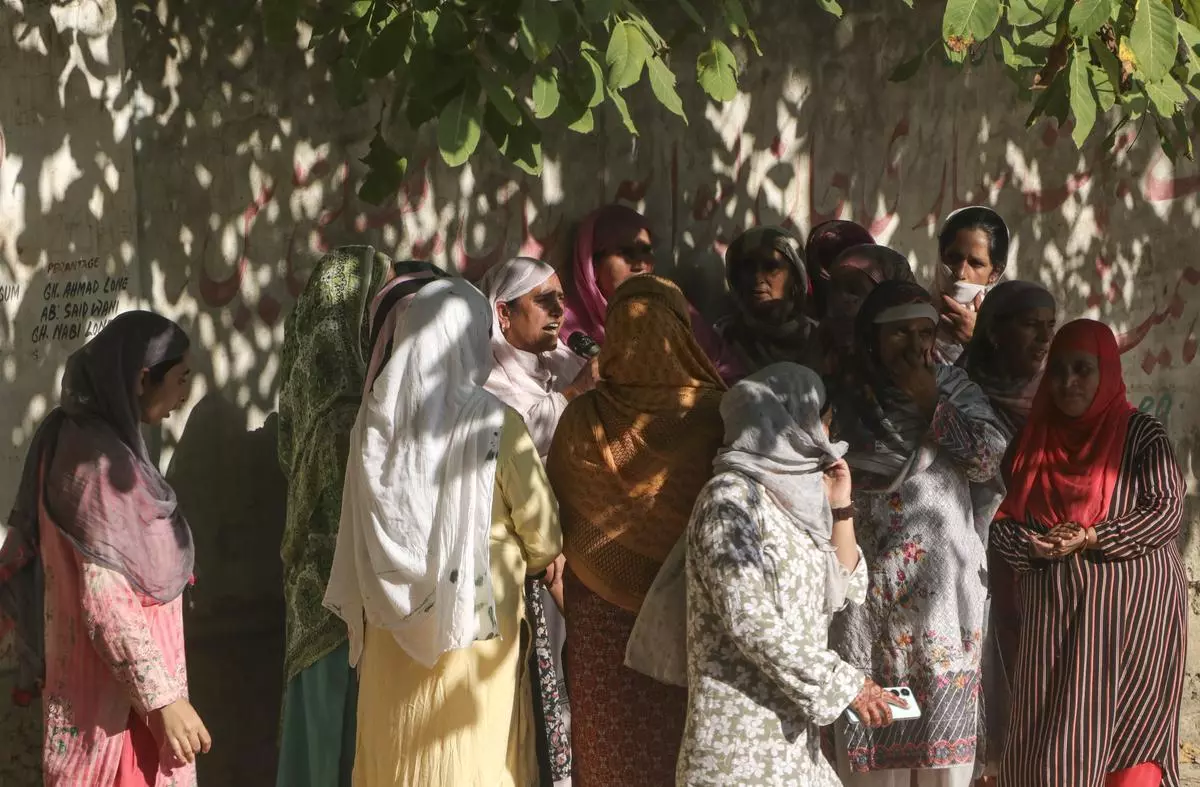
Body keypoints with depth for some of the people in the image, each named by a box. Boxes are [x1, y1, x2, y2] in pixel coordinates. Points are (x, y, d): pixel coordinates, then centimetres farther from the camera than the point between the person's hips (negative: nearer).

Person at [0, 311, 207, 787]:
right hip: (118, 685, -9)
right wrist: (164, 697, -21)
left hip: (96, 672, 9)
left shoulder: (75, 439, 7)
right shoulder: (100, 460, -21)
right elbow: (106, 601, -24)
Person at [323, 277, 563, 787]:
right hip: (474, 622, -4)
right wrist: (522, 563, 15)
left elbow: (359, 527, 5)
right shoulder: (494, 424, -14)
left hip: (392, 624, 4)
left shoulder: (377, 417, -3)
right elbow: (542, 536, -6)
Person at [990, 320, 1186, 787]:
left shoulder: (1141, 434, 1)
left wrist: (1092, 539, -16)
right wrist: (1033, 545, -11)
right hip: (1051, 606, 3)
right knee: (1046, 739, 0)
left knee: (1122, 735, -3)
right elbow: (1002, 521, 10)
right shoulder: (1033, 440, 12)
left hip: (1132, 605, -3)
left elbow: (1167, 510, -8)